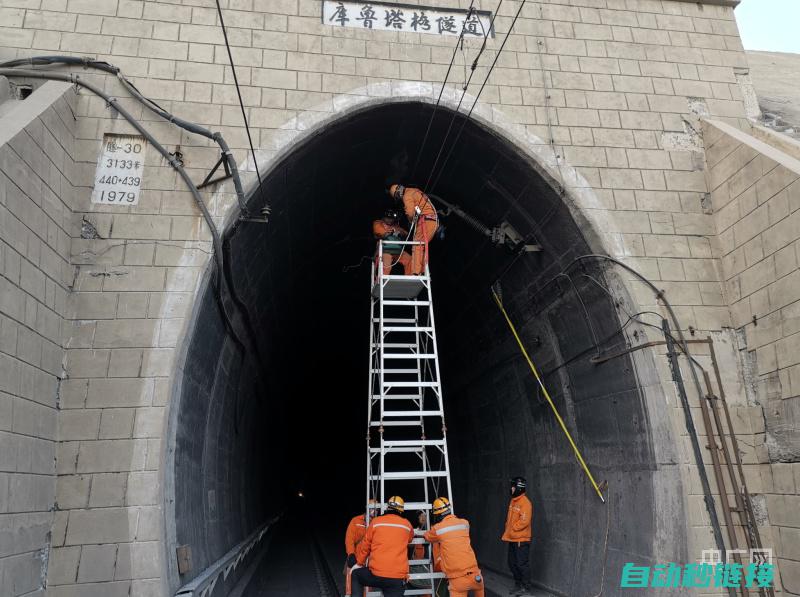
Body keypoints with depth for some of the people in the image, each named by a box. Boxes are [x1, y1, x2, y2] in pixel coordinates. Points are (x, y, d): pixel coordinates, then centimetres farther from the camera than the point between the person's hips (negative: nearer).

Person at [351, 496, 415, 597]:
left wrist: (359, 562, 30)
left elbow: (364, 546, 12)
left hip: (376, 575, -1)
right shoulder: (407, 525, 8)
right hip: (398, 578, 1)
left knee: (355, 575, 26)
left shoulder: (376, 522, 2)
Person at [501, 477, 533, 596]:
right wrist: (507, 531, 9)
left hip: (521, 539, -9)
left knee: (522, 564, -2)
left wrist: (512, 529, -14)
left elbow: (524, 521, -22)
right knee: (512, 563, 16)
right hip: (512, 539, 9)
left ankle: (526, 587, 11)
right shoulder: (513, 501, 11)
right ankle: (518, 584, 29)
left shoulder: (525, 502, -17)